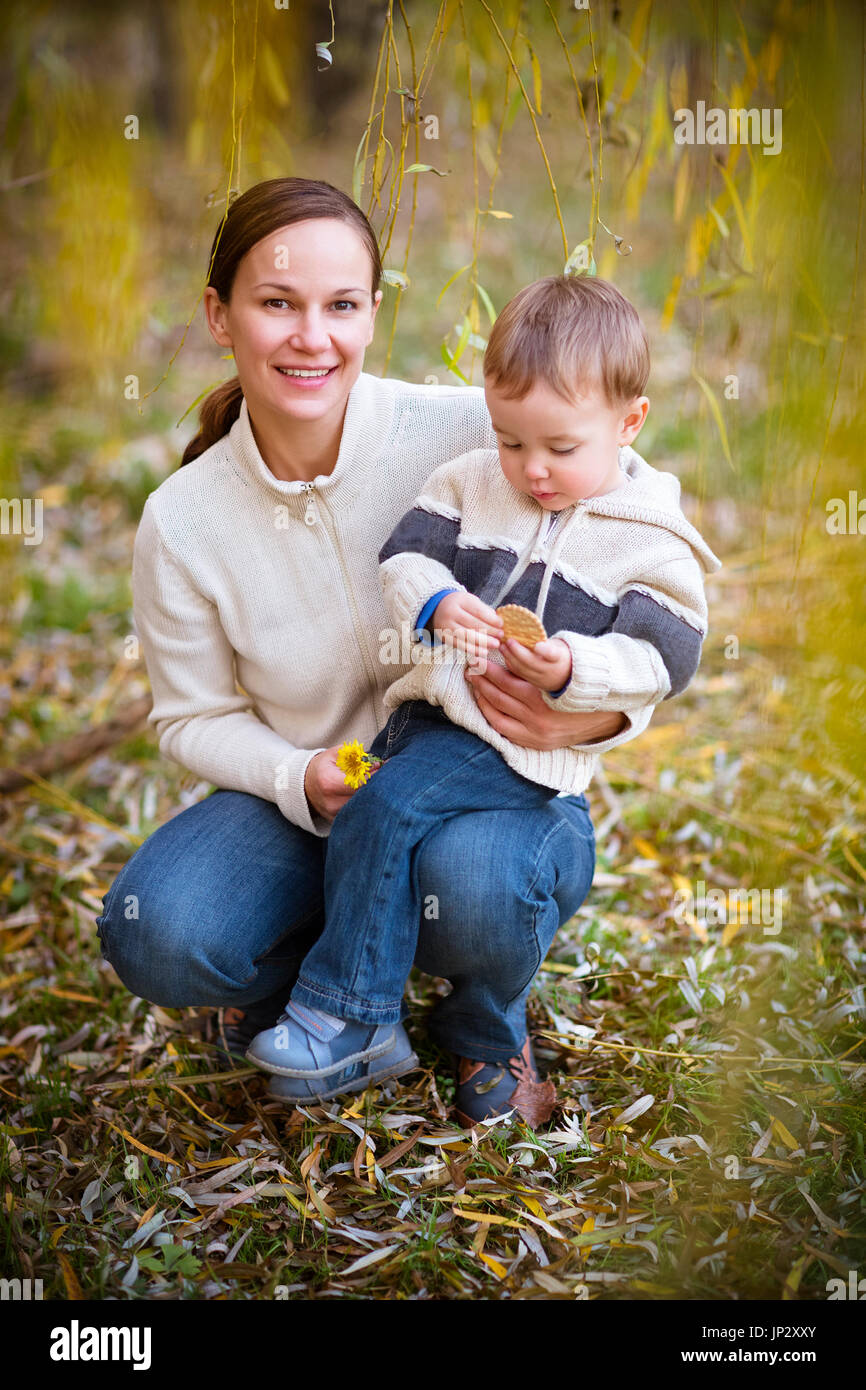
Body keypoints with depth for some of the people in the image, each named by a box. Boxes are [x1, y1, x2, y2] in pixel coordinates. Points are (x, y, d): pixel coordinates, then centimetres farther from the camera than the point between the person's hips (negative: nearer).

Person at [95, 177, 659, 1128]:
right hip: (304, 805, 2)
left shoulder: (472, 434, -17)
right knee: (155, 937, -25)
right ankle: (309, 975, 12)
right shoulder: (180, 524, -8)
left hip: (505, 778, -2)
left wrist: (598, 713, -30)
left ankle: (484, 1028, 3)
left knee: (471, 882, -37)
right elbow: (197, 719, 4)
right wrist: (302, 780, -17)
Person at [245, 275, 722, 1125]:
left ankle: (347, 1012, -11)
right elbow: (405, 552, 7)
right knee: (351, 815, 3)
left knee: (388, 808, -23)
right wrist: (437, 602, -15)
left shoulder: (652, 541, -7)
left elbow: (663, 657, -9)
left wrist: (573, 669, -26)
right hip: (433, 704, 7)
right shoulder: (474, 483, 8)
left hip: (528, 741, -7)